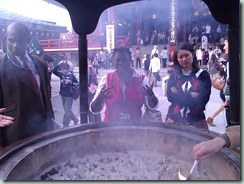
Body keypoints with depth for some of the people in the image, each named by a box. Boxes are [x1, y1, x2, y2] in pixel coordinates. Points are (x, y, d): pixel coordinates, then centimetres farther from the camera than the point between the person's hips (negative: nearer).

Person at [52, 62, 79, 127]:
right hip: (62, 95, 6)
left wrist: (71, 82, -22)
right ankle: (75, 120, 35)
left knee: (67, 111, -1)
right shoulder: (61, 74, 3)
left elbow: (77, 84, -7)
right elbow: (54, 71, -1)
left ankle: (65, 125, 8)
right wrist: (59, 65, -10)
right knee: (68, 110, 17)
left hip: (69, 96, -6)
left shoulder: (71, 75, -10)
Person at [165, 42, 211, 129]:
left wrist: (178, 95, -11)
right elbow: (170, 96, -7)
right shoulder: (173, 76, 7)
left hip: (196, 121, -2)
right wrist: (191, 95, -15)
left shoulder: (203, 75, 0)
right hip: (174, 120, 2)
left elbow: (202, 99, -12)